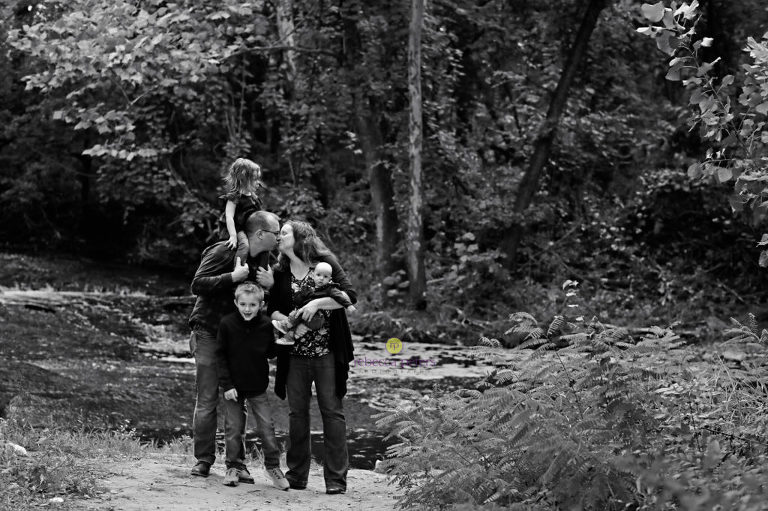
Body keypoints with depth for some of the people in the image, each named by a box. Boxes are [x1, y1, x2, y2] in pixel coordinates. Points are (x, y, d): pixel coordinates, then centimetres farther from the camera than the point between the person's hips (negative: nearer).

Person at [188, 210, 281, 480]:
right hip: (209, 334, -5)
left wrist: (270, 284, -10)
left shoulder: (265, 259, 7)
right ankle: (203, 459, 4)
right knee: (207, 400, -4)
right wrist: (233, 277, -26)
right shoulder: (223, 252, -13)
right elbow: (197, 285, -20)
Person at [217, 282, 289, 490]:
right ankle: (235, 467, 21)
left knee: (266, 427, -2)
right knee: (234, 428, 6)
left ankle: (273, 466, 13)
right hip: (233, 387, 0)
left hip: (258, 387, 0)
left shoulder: (266, 325, -7)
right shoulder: (227, 324, -11)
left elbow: (271, 353, 7)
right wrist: (226, 385, -10)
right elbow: (221, 355, -6)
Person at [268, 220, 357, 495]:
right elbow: (272, 308, 7)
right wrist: (284, 320, -14)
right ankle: (296, 475, 15)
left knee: (332, 411, -2)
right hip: (294, 355, 4)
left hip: (326, 352, -4)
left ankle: (336, 479, 1)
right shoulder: (280, 273, 7)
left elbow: (350, 295, -11)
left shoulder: (325, 264, -4)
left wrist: (317, 302, -22)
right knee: (296, 413, 7)